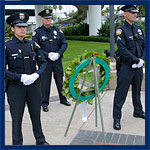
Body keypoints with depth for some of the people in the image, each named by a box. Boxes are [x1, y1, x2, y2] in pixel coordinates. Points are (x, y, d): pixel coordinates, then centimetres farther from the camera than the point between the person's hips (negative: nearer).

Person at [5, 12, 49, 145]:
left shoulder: (33, 44, 6)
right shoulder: (7, 46, -6)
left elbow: (43, 63, 8)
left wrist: (36, 74, -11)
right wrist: (21, 77, -19)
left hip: (34, 85, 4)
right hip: (15, 88, -3)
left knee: (36, 115, 16)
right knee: (17, 118, 8)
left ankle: (40, 141, 35)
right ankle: (17, 144, 26)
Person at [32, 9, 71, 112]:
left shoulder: (57, 30, 7)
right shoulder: (37, 32, -2)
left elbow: (64, 44, 5)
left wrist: (58, 53, -12)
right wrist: (47, 54, -18)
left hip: (58, 61, 3)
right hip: (45, 61, -3)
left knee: (60, 80, 13)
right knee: (45, 82, 4)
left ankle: (63, 99, 30)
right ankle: (45, 103, 17)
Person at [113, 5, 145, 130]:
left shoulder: (139, 29, 11)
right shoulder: (121, 30, -10)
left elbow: (144, 46, 12)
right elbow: (122, 50, -19)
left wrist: (142, 59, -4)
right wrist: (137, 60, -17)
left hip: (138, 67, 7)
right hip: (126, 67, -7)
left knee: (137, 90, 21)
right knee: (121, 93, -1)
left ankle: (138, 111, 39)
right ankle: (117, 119, 9)